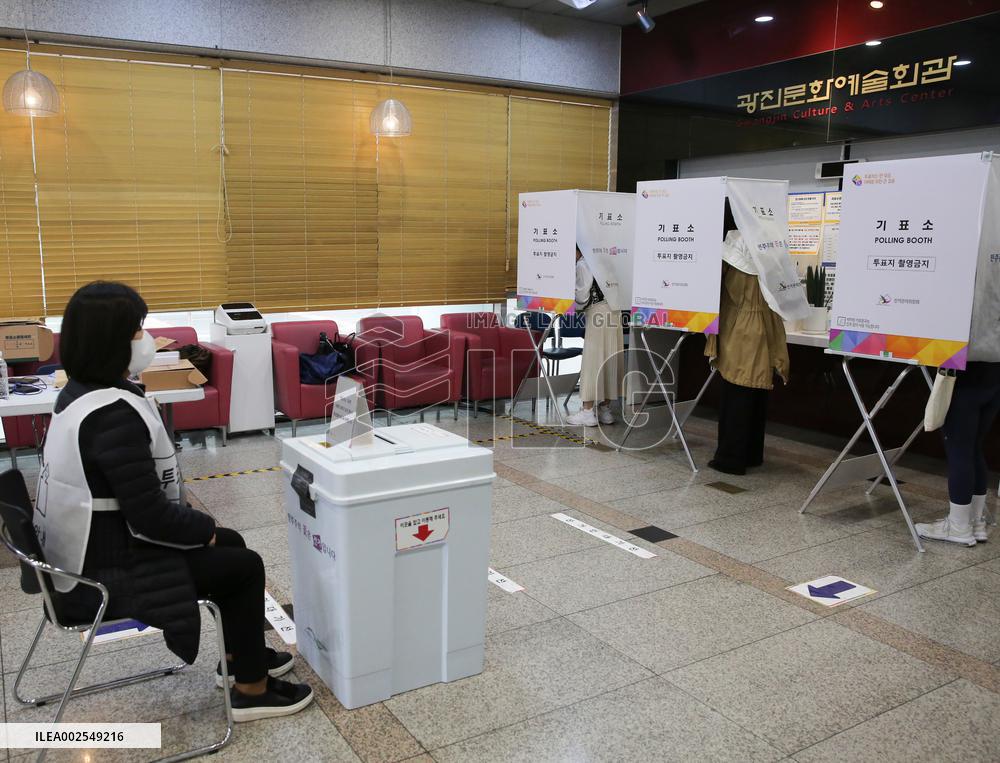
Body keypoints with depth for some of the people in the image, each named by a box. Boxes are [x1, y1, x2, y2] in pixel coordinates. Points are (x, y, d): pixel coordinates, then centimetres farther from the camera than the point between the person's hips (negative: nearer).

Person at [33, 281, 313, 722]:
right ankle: (251, 690, 16)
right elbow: (151, 517, -27)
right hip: (105, 573, -9)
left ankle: (238, 656, 33)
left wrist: (201, 526, 7)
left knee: (231, 543, 18)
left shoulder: (79, 392, 3)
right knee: (245, 566, 2)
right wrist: (206, 528, -9)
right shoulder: (114, 414, -29)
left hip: (89, 548, 9)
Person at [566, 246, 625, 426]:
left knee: (592, 360, -4)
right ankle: (606, 409, 16)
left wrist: (577, 307, 9)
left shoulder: (582, 264, -8)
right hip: (612, 312, 8)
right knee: (609, 361, 10)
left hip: (598, 313, -8)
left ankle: (588, 411, -2)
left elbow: (583, 293, -12)